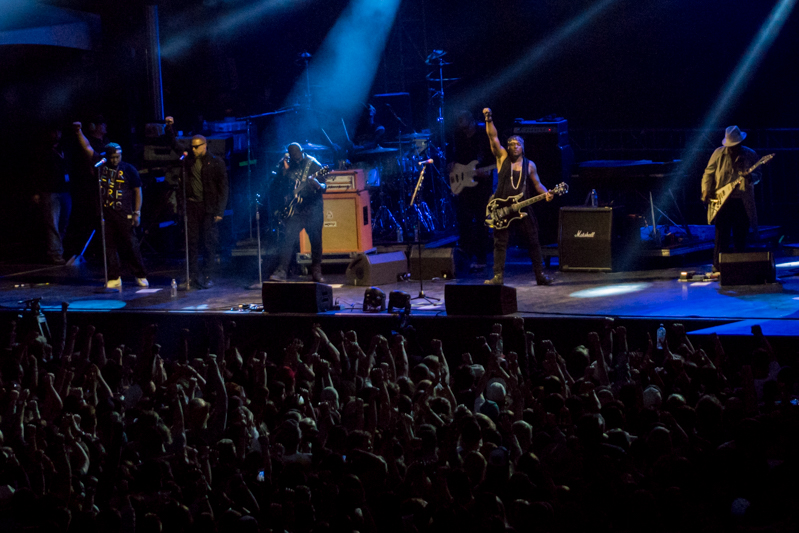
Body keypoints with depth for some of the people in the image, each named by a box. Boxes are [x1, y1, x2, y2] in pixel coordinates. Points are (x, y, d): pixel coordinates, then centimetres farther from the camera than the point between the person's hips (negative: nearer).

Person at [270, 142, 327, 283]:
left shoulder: (313, 165, -2)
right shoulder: (285, 165, 4)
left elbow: (324, 187, -4)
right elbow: (279, 187, 3)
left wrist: (318, 185, -28)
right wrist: (284, 171, -11)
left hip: (313, 209, -1)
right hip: (295, 209, 1)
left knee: (316, 240, 3)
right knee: (289, 238, -11)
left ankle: (316, 272, 14)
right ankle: (281, 272, -14)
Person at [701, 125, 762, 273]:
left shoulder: (750, 155, 3)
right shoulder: (719, 153, 1)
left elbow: (757, 176, 5)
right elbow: (708, 173, 7)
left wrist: (750, 178, -19)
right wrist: (706, 191, -5)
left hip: (743, 203, 1)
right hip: (723, 201, -1)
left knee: (740, 237, 4)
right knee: (721, 235, -5)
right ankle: (718, 268, 0)